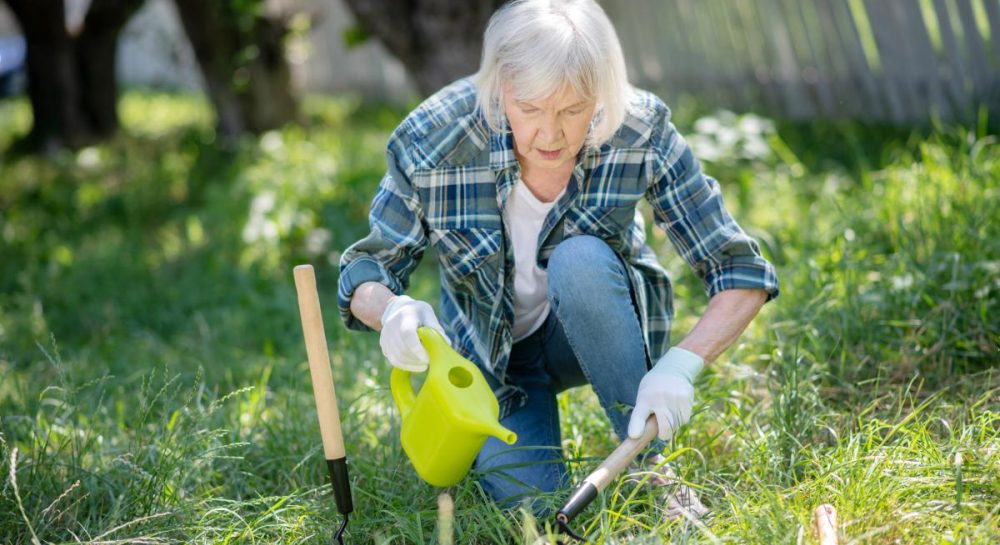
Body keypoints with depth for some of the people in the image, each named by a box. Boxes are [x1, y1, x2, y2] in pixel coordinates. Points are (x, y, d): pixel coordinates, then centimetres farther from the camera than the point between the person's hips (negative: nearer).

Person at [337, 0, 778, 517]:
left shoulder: (641, 133, -25)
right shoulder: (431, 143, -27)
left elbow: (742, 272, -22)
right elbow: (366, 269, -15)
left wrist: (680, 363, -40)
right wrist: (391, 309, -40)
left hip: (595, 331, 0)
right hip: (491, 356, 0)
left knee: (579, 259, -33)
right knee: (526, 495, -23)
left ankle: (648, 460, -16)